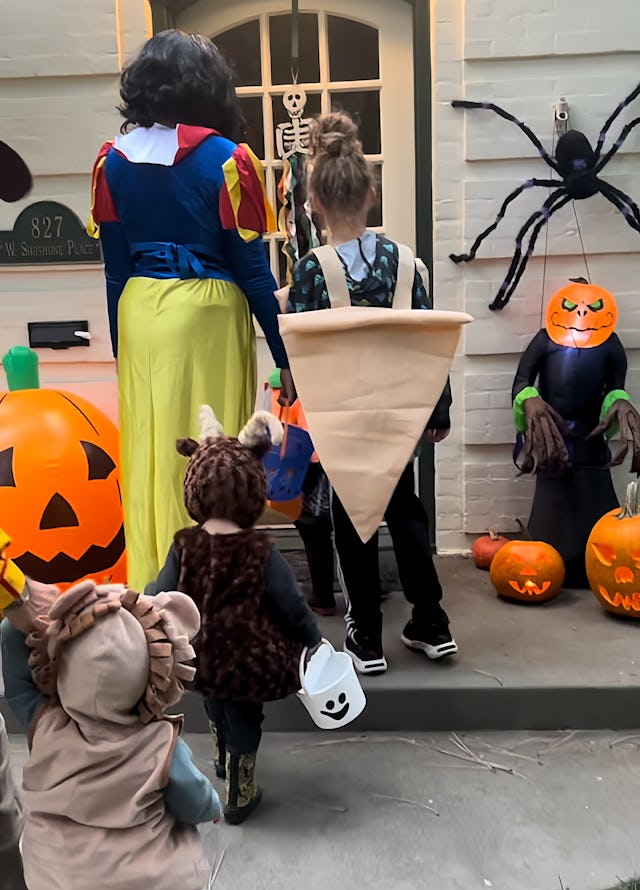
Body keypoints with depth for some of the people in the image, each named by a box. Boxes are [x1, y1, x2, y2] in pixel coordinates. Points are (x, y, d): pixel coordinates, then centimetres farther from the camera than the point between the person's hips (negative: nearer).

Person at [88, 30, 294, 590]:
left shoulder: (114, 159, 6)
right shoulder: (224, 158, -6)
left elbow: (115, 266, 8)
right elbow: (251, 268, -8)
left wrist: (122, 345, 16)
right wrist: (284, 353, -1)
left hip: (138, 313, 5)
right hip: (206, 313, -4)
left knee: (148, 455, 12)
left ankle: (152, 596, 25)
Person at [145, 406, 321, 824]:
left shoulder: (184, 546, -15)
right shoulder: (261, 550, -21)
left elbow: (158, 601, -5)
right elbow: (293, 605, -12)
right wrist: (314, 640, 4)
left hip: (202, 657, 3)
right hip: (249, 661, -3)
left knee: (218, 709, 32)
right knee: (243, 723, 20)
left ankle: (223, 765, 58)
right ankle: (239, 797, 41)